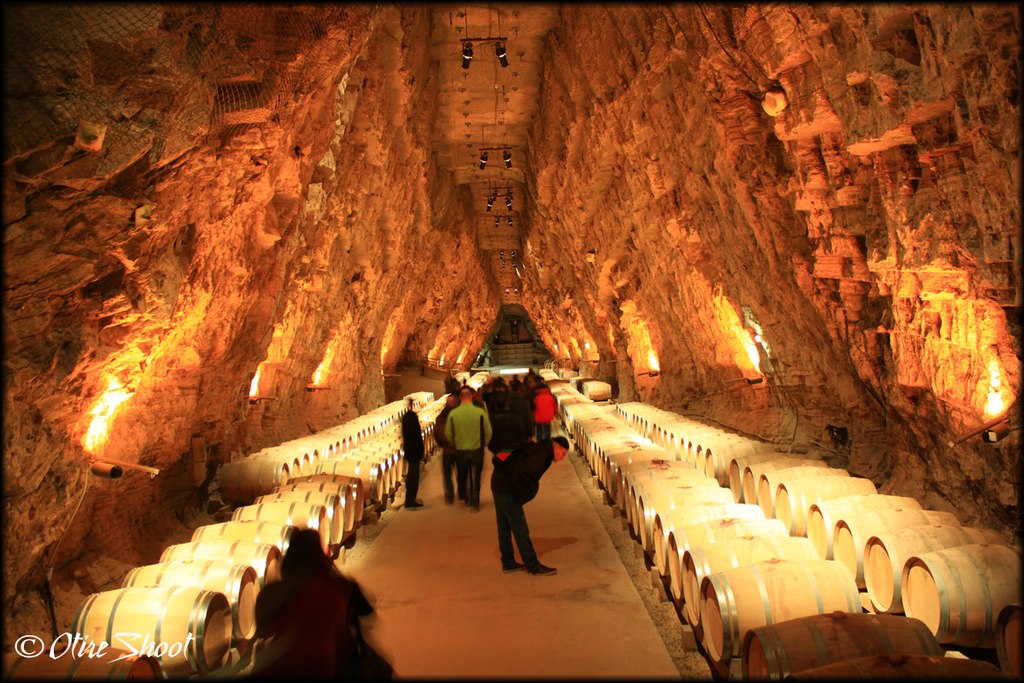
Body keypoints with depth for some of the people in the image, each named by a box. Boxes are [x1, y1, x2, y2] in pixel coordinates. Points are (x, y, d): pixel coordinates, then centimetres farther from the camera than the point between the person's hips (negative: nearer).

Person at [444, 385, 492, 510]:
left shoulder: (453, 413, -12)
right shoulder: (480, 412, -15)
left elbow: (448, 434, -4)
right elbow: (488, 432, -8)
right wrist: (483, 444, 10)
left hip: (460, 451, 1)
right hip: (477, 450, -1)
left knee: (462, 475, 22)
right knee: (476, 476, 14)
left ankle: (463, 497, 36)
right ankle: (475, 500, 12)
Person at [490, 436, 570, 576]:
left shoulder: (538, 450, 14)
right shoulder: (540, 456, -17)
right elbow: (520, 471, -28)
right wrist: (516, 495, -15)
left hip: (498, 484, 10)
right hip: (506, 489, -10)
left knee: (504, 527, 17)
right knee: (520, 529, -3)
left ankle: (508, 563, 28)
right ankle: (533, 566, 4)